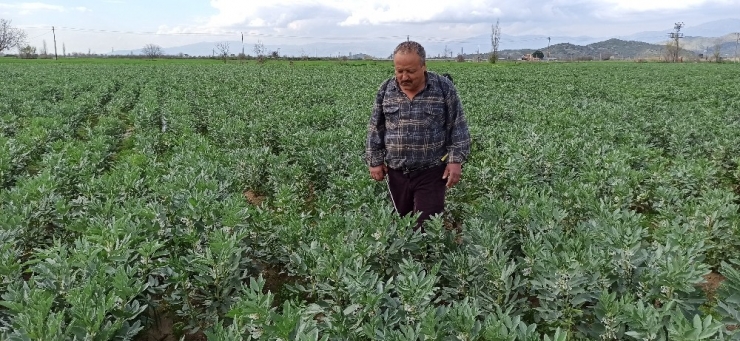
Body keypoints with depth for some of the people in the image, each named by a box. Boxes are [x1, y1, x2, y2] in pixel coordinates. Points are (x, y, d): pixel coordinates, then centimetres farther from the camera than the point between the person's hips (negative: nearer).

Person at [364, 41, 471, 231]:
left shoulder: (444, 88, -6)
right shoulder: (385, 89, 1)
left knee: (426, 224, -3)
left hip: (431, 171, -3)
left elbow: (458, 128, -3)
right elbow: (375, 129, 8)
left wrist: (456, 160, -10)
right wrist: (375, 161, 5)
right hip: (396, 172, 3)